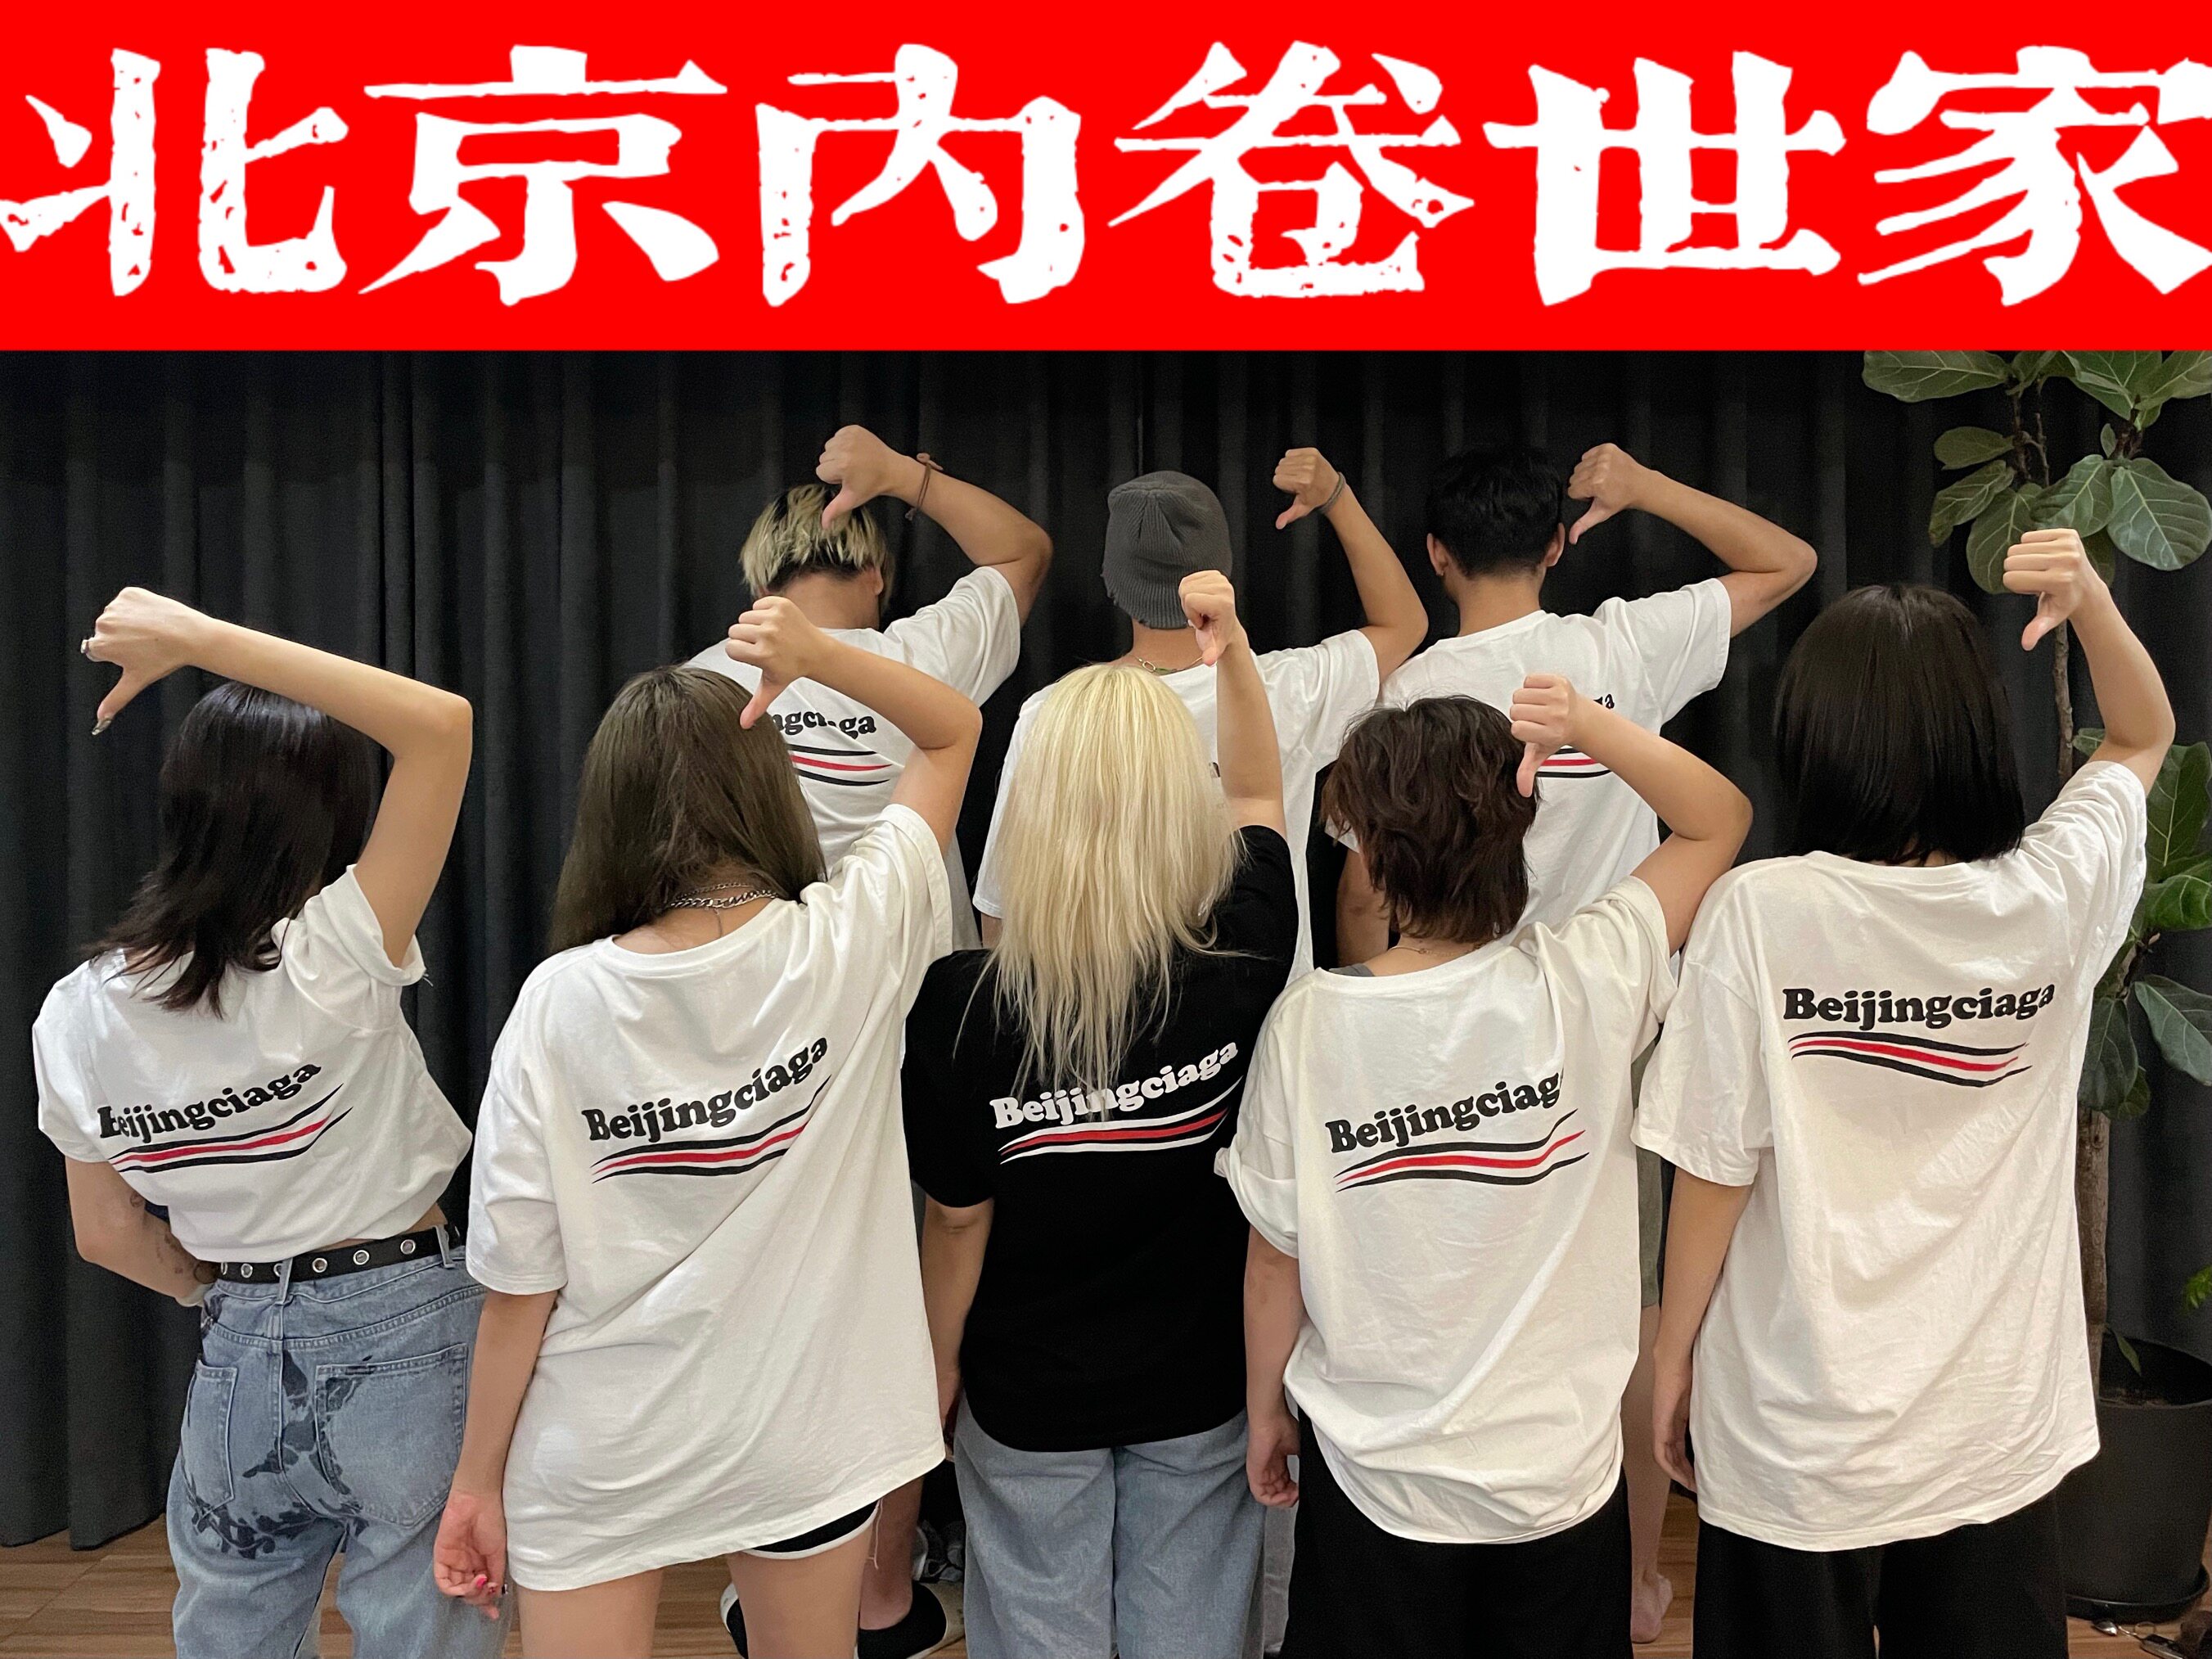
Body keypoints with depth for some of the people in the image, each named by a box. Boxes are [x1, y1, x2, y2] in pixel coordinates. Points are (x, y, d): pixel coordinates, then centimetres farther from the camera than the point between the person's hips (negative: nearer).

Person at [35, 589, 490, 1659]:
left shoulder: (77, 1017, -4)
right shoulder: (327, 964, -21)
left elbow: (107, 1236, 6)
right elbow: (441, 725, -27)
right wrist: (198, 638, -27)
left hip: (238, 1360, 5)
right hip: (403, 1336, -5)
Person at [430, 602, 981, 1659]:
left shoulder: (558, 1005, -15)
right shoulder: (847, 949, -15)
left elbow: (520, 1282, -10)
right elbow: (954, 731, -1)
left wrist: (476, 1478, 2)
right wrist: (817, 656, -16)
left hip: (600, 1455, 0)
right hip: (802, 1433, 1)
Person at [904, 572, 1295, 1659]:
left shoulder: (964, 1005, -26)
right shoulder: (1237, 961, -22)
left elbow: (959, 1218, -12)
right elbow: (1258, 794, -1)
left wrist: (938, 1363, 5)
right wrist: (1231, 649, -11)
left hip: (1029, 1398, -1)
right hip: (1200, 1384, 2)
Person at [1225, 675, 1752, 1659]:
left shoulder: (1310, 1023, -19)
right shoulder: (1585, 982, -17)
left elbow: (1277, 1252, -9)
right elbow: (1720, 819, -2)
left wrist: (1264, 1407, 7)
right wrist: (1588, 728, -18)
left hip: (1376, 1472, -1)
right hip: (1563, 1465, 1)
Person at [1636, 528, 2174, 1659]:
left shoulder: (1762, 910, -19)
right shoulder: (2056, 896, -9)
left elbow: (1715, 1172, -14)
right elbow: (2145, 738, 12)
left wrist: (1672, 1358, 1)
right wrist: (2087, 597, -5)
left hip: (1800, 1447, -3)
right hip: (2001, 1439, 3)